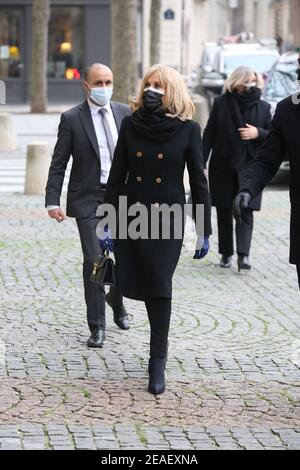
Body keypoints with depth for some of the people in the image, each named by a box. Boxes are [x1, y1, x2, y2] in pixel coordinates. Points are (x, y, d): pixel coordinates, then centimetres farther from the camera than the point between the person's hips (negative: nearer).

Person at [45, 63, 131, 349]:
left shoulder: (124, 113, 5)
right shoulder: (72, 119, -5)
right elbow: (58, 164, -3)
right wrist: (53, 201, -10)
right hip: (88, 200, -3)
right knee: (94, 261, -8)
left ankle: (116, 301, 39)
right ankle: (97, 327, 4)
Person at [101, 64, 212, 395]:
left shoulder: (188, 129, -4)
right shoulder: (131, 124, 2)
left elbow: (198, 181, -1)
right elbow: (117, 175, 5)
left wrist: (204, 230, -3)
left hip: (168, 218, -3)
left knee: (159, 287, -9)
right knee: (136, 284, 5)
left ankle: (157, 362, -4)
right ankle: (159, 352, 27)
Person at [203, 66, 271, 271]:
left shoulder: (263, 107, 3)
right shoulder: (221, 104, 2)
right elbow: (209, 135, 3)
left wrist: (258, 133, -13)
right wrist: (201, 163, -3)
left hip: (249, 168, -1)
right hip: (223, 167, 1)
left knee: (245, 212, -10)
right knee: (224, 212, 7)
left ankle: (243, 255, -18)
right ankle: (226, 253, 18)